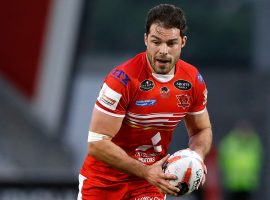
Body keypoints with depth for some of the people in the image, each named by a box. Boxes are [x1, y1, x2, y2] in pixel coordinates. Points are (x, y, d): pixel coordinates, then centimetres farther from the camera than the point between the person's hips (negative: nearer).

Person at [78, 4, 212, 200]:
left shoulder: (193, 80, -7)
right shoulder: (122, 79, -23)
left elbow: (202, 130, 10)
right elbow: (97, 143, -24)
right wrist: (145, 172, -29)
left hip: (152, 177, 3)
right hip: (104, 180, -3)